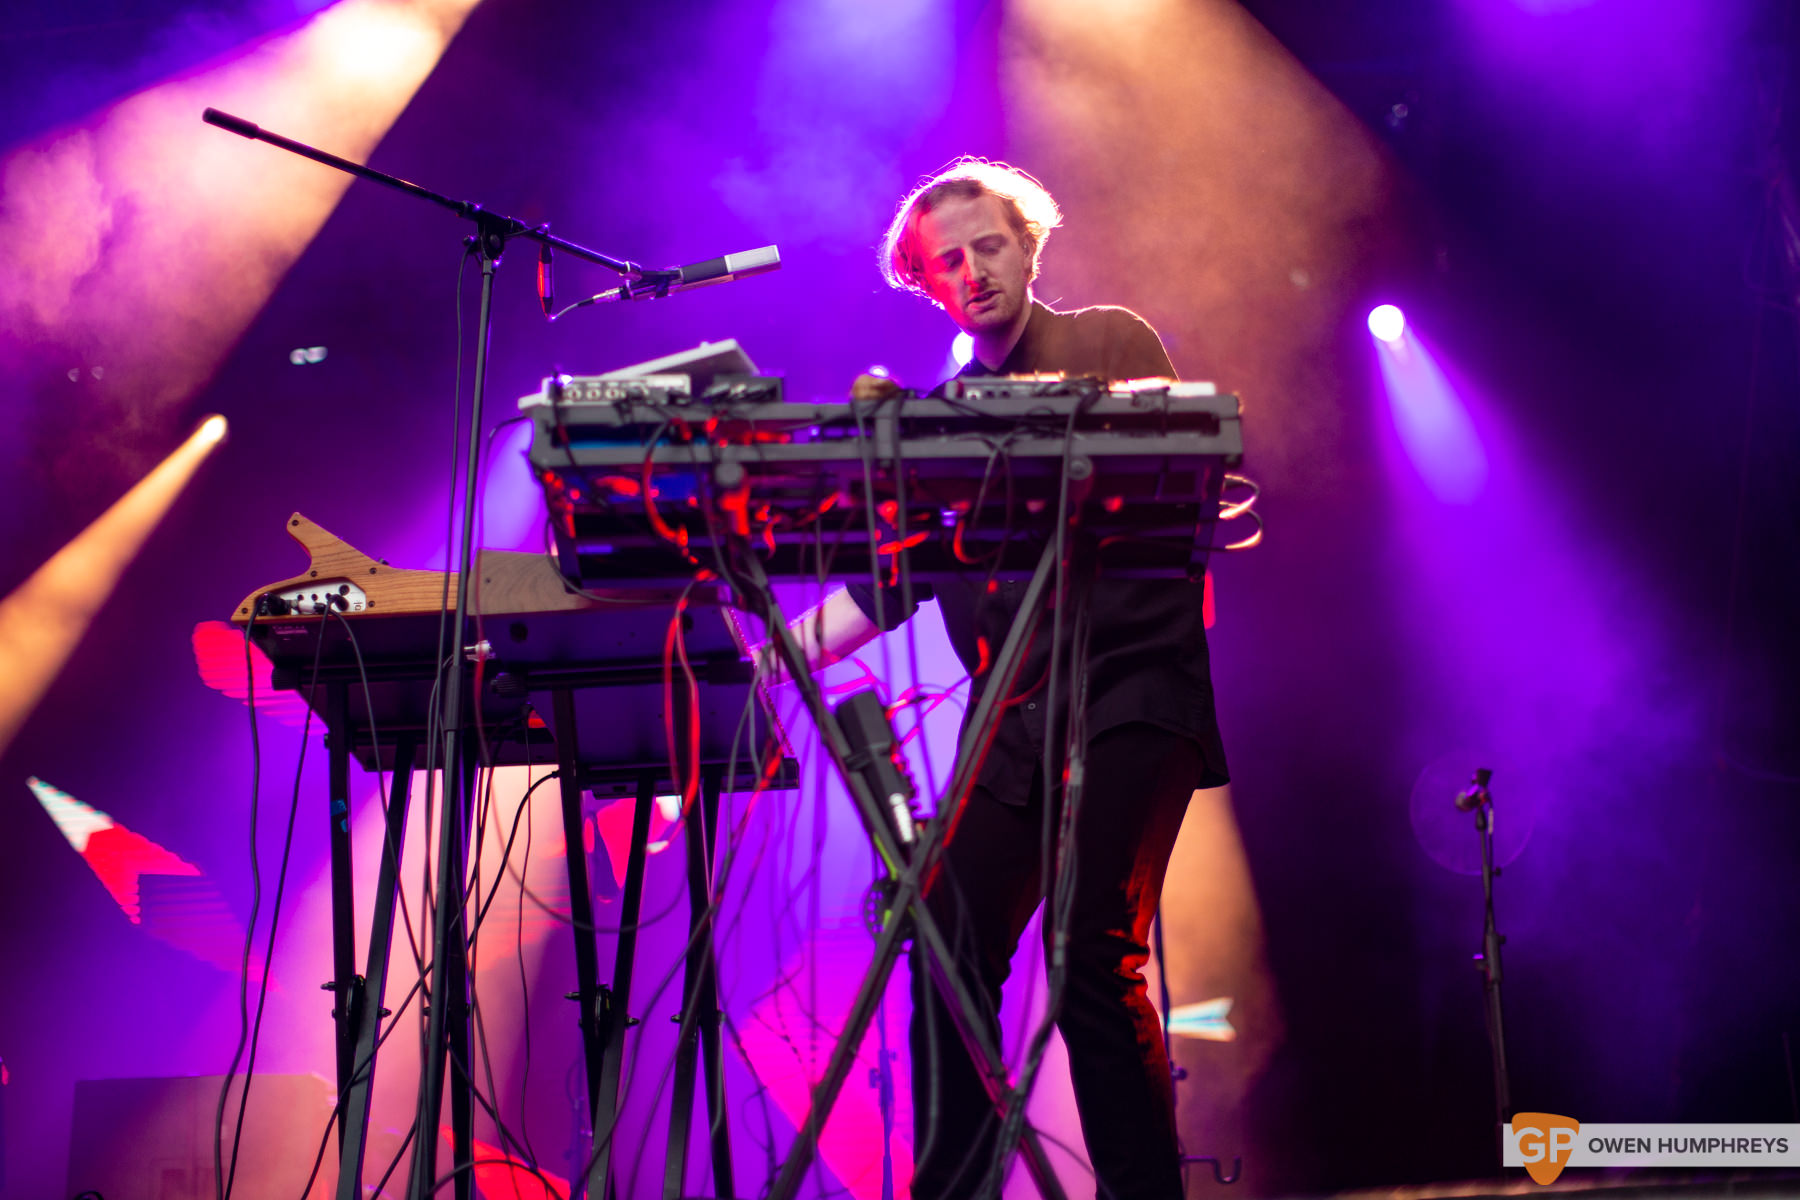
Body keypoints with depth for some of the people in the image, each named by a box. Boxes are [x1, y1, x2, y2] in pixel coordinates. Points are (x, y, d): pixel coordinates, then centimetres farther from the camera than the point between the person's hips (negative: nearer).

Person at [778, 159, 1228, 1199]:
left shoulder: (1111, 345, 8)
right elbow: (886, 581, 16)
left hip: (1129, 691, -4)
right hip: (1009, 716, 5)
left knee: (1094, 953, -15)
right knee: (949, 950, -6)